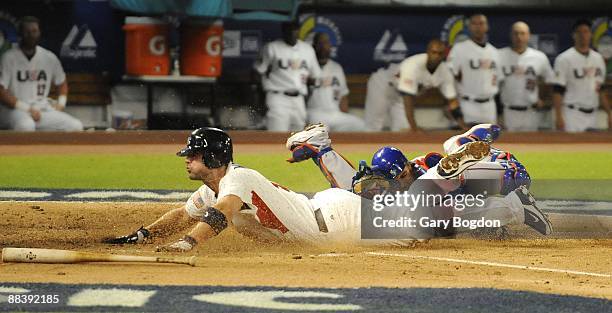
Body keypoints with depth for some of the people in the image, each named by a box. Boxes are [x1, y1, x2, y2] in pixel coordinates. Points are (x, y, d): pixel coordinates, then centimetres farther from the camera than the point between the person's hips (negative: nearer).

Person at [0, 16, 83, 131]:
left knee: (75, 126, -15)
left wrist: (61, 103, 8)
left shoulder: (49, 58, 11)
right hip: (14, 109, -5)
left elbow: (61, 82, 28)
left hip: (42, 109, 6)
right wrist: (26, 108, -18)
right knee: (25, 125, -40)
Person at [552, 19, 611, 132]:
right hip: (572, 114, -6)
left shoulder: (598, 58, 12)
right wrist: (558, 117, -17)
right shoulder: (564, 59, -7)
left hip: (592, 115, 6)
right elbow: (558, 90, -9)